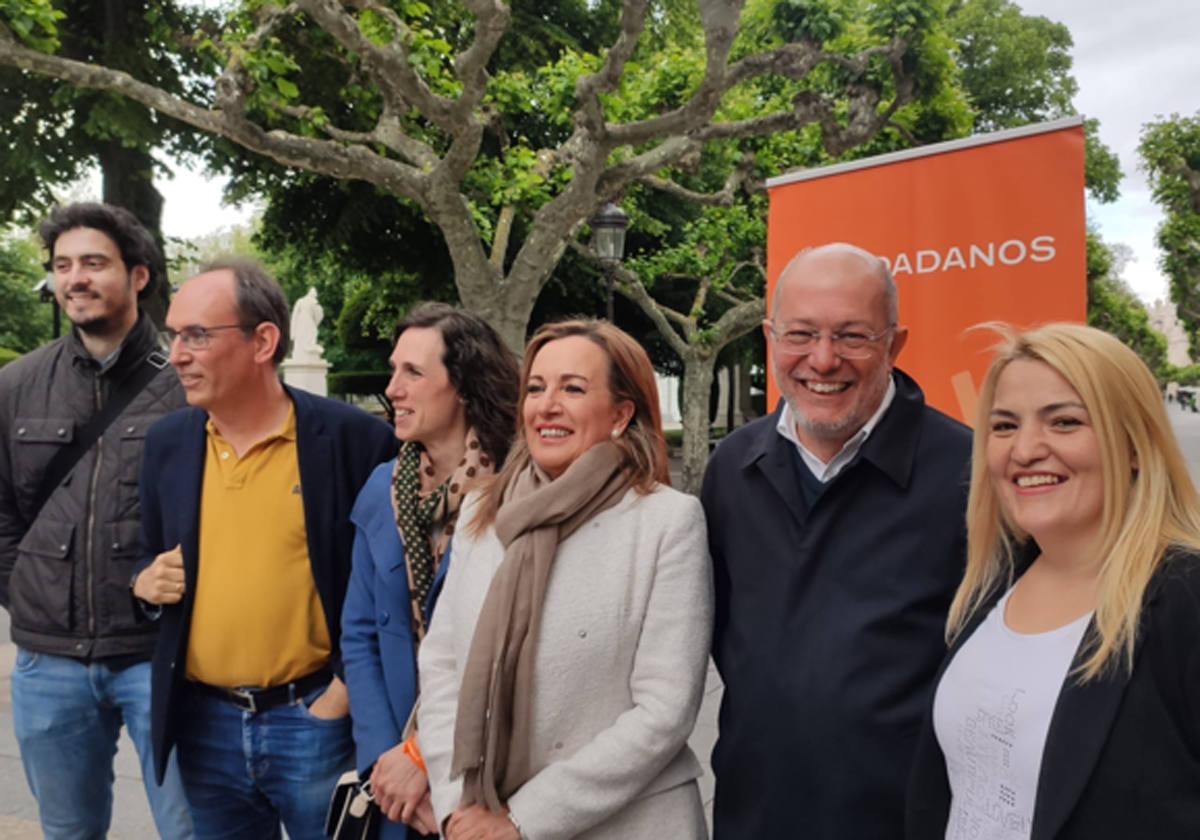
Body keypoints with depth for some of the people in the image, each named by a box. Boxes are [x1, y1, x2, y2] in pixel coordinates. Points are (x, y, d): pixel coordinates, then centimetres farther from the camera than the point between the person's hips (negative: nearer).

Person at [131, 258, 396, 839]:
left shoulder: (352, 437, -11)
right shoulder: (167, 442, 4)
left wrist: (352, 684, -10)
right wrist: (145, 582, -5)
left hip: (313, 719, -4)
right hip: (203, 723, 5)